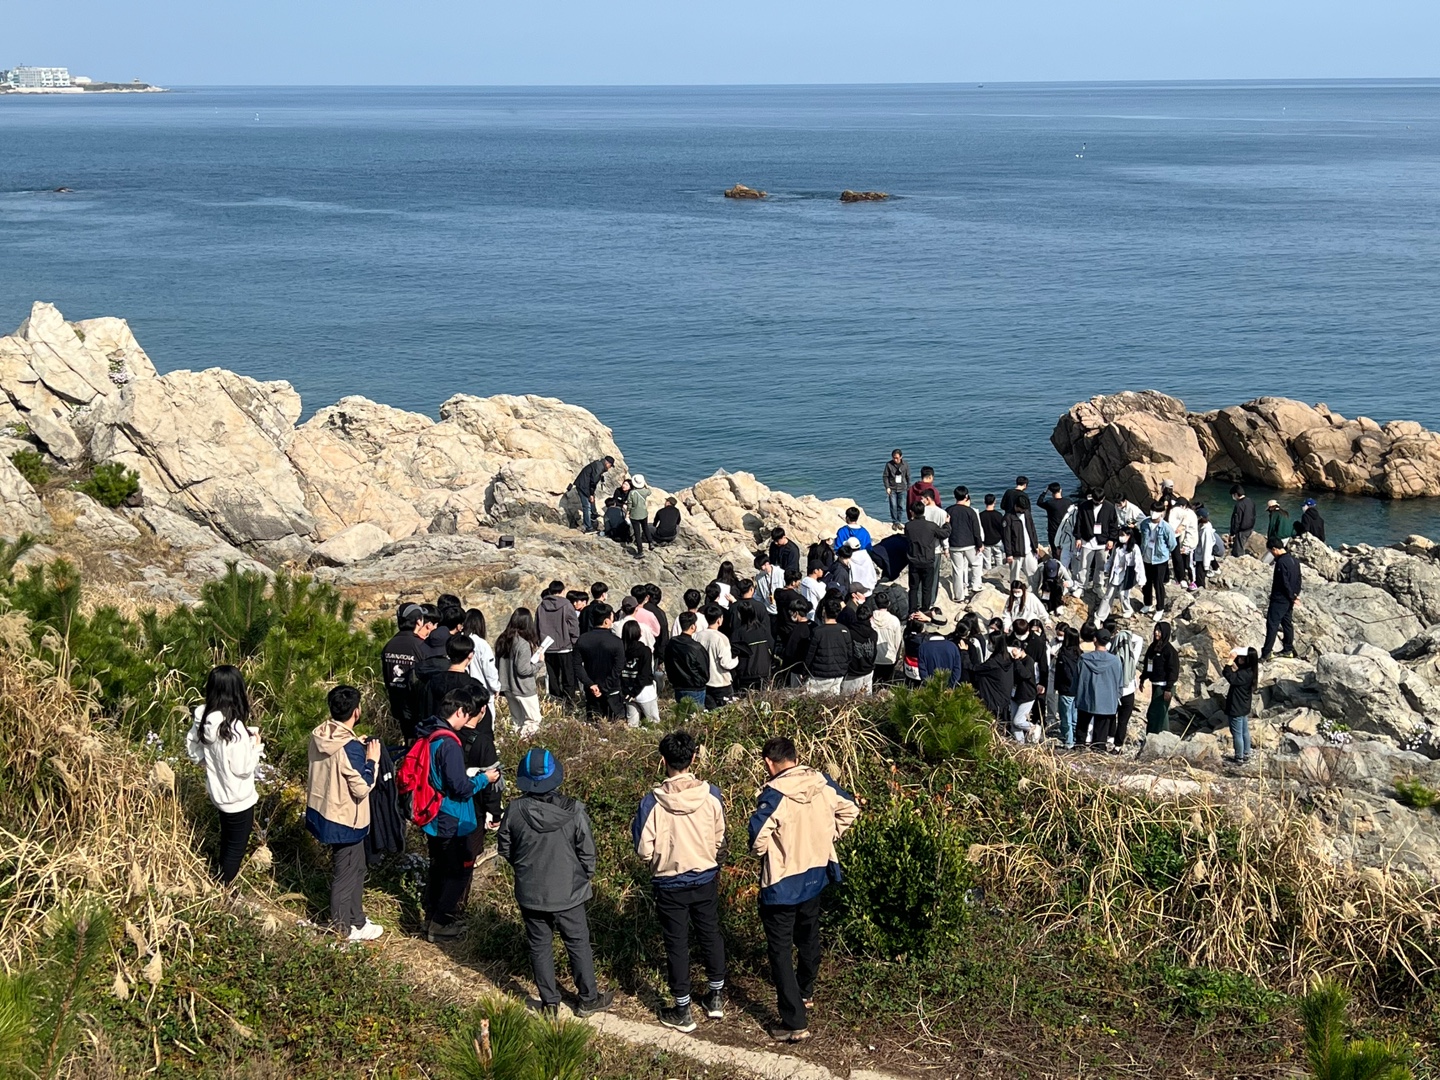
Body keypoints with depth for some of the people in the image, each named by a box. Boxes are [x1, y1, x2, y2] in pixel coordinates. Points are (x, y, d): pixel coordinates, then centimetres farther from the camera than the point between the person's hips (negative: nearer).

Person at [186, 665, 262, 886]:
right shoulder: (234, 728, -33)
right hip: (237, 797, -7)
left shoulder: (203, 719, -10)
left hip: (218, 791, 7)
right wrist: (256, 746, -12)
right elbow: (242, 768, -26)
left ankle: (222, 885, 46)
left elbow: (194, 753, 3)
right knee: (237, 847, 14)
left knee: (227, 841, 29)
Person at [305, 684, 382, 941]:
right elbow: (362, 788, -23)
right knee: (346, 874, 9)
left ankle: (356, 919, 34)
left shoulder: (318, 736, -3)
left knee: (356, 867, 22)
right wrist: (372, 760, -11)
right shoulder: (350, 748, -28)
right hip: (344, 821, -8)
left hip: (321, 812, 8)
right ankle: (344, 929, 23)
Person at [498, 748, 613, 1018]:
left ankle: (549, 1003, 27)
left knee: (540, 946, 17)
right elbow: (587, 852, -10)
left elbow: (506, 850, -2)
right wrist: (585, 877, 10)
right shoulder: (574, 811, -19)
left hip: (530, 894, 1)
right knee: (578, 945, 16)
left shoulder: (514, 811, -15)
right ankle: (588, 1000, 29)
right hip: (568, 893, -1)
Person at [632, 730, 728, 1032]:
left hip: (669, 884, -2)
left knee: (676, 945, 11)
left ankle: (682, 1012, 21)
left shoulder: (652, 801, -21)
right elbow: (719, 838, -1)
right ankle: (716, 998, 35)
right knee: (710, 936, 21)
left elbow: (643, 849, -14)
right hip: (706, 879, 2)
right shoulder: (711, 795, -15)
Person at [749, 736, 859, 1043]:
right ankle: (804, 992, 48)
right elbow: (850, 810, 7)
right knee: (808, 937, 26)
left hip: (782, 882, -7)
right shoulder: (823, 783, -5)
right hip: (816, 875, 7)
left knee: (780, 949, 3)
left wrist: (763, 852, -6)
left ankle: (795, 1023, 1)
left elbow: (758, 838, -28)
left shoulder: (775, 794, -24)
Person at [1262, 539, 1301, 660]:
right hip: (1289, 601, 9)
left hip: (1279, 599, -9)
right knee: (1287, 623, 16)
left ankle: (1266, 653, -9)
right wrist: (1295, 594, 10)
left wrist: (1292, 596, -10)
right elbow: (1298, 579, 12)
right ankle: (1289, 650, 22)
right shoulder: (1294, 560, 8)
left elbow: (1285, 582, -20)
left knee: (1272, 625, -7)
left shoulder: (1281, 562, -20)